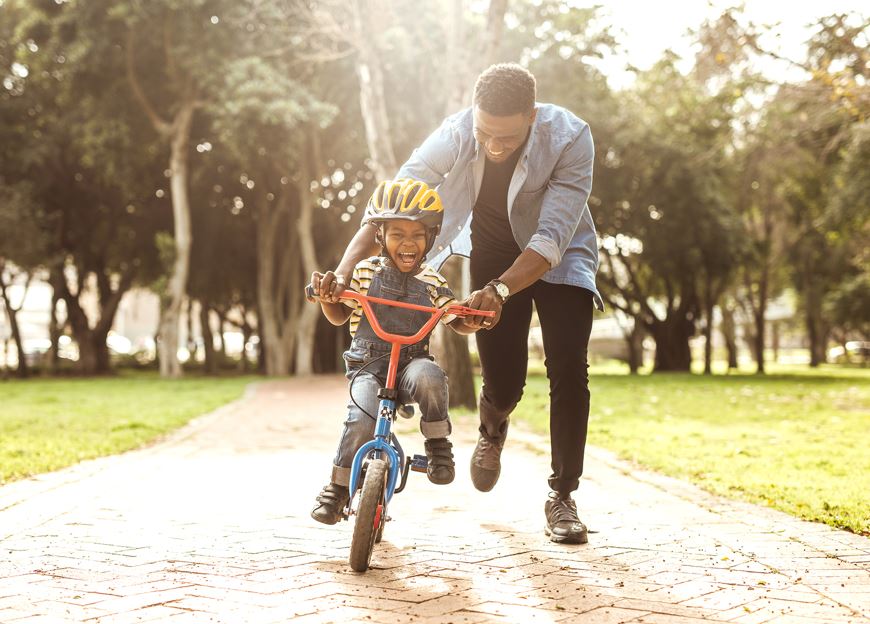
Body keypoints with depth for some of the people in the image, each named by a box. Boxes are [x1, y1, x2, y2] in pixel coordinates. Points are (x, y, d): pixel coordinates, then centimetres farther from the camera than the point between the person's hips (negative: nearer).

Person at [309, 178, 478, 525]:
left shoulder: (431, 283, 4)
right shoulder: (365, 273, 2)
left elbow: (459, 323, 9)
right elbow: (339, 316, 11)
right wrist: (327, 296, -11)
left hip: (412, 362, 0)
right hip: (368, 365, 0)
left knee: (429, 377, -36)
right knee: (362, 419, -28)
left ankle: (437, 444, -12)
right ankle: (338, 487, -6)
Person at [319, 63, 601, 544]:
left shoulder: (570, 138, -33)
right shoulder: (454, 135, -28)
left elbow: (552, 238, -38)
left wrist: (498, 291, -51)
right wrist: (343, 271, -42)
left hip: (558, 257, -1)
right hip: (493, 254, 1)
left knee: (568, 368, -16)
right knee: (502, 383, -3)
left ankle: (562, 496, -1)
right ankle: (492, 431, 36)